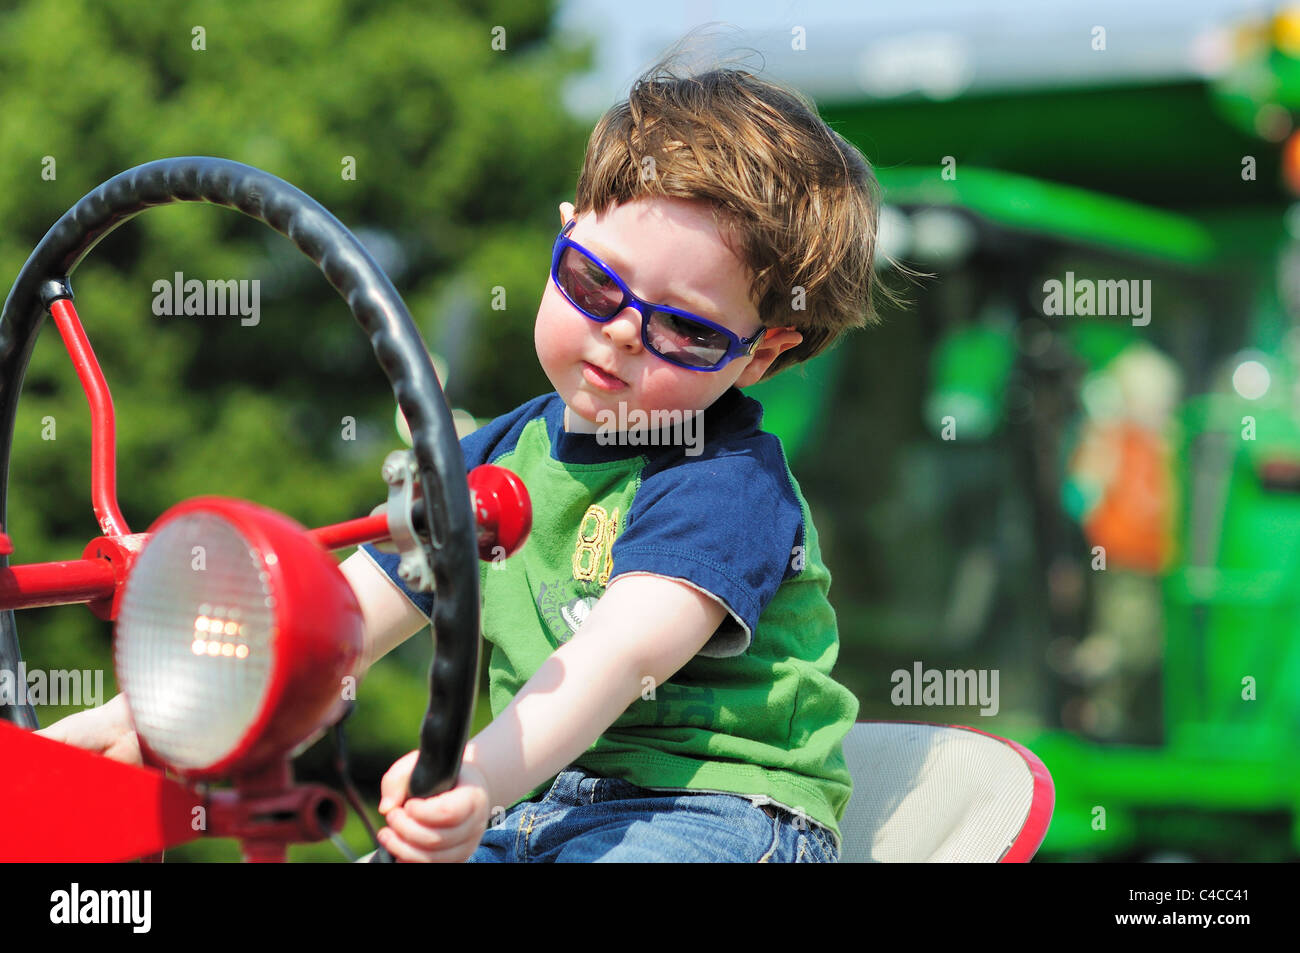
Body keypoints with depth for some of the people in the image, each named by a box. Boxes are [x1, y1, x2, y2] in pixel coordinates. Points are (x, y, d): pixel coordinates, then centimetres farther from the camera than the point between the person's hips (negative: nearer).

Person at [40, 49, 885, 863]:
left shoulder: (729, 478, -14)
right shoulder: (499, 457, 10)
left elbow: (623, 652, -30)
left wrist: (478, 780, -48)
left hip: (714, 806, -6)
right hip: (537, 806, 6)